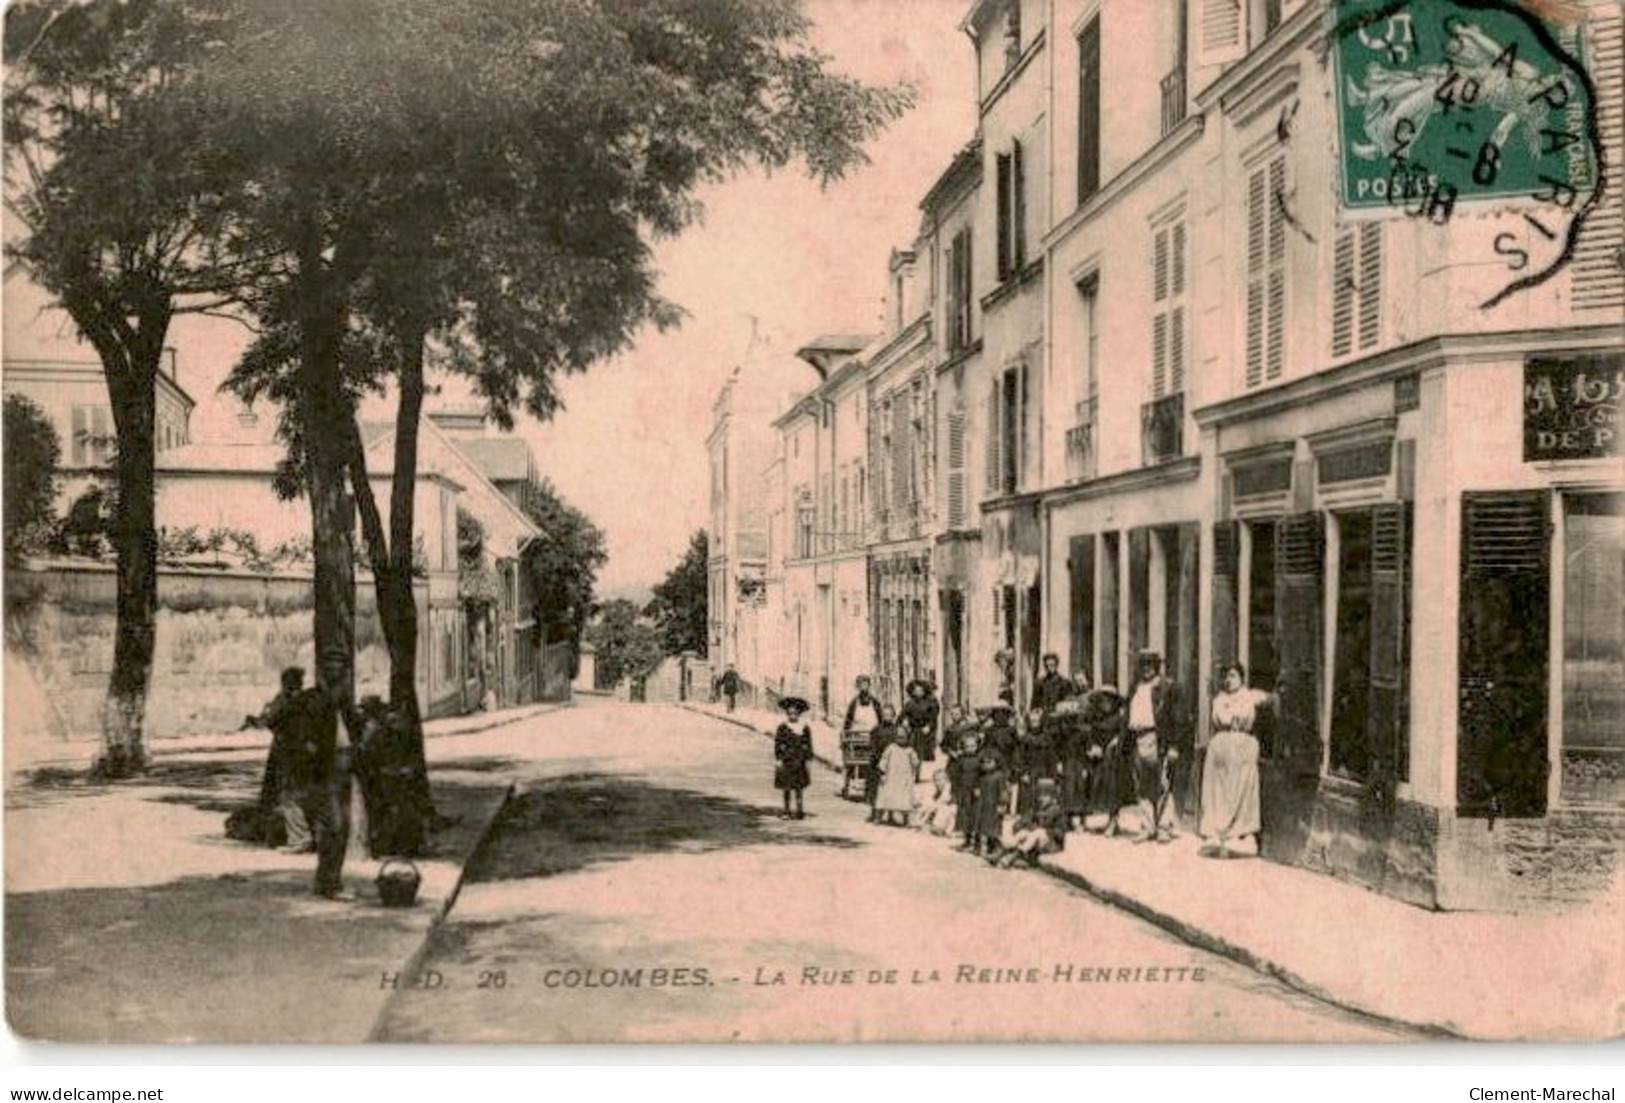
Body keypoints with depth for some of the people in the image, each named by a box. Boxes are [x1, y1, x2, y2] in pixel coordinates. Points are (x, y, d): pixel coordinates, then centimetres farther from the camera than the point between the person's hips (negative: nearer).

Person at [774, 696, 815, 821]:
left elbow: (808, 745, 8)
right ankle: (786, 811, 14)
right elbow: (777, 744, -3)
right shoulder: (783, 727, -3)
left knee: (798, 787, 2)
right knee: (786, 787, 5)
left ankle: (799, 811, 6)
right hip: (786, 761, -1)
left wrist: (807, 757, 4)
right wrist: (778, 759, -8)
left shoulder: (804, 728, 3)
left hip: (799, 762, 1)